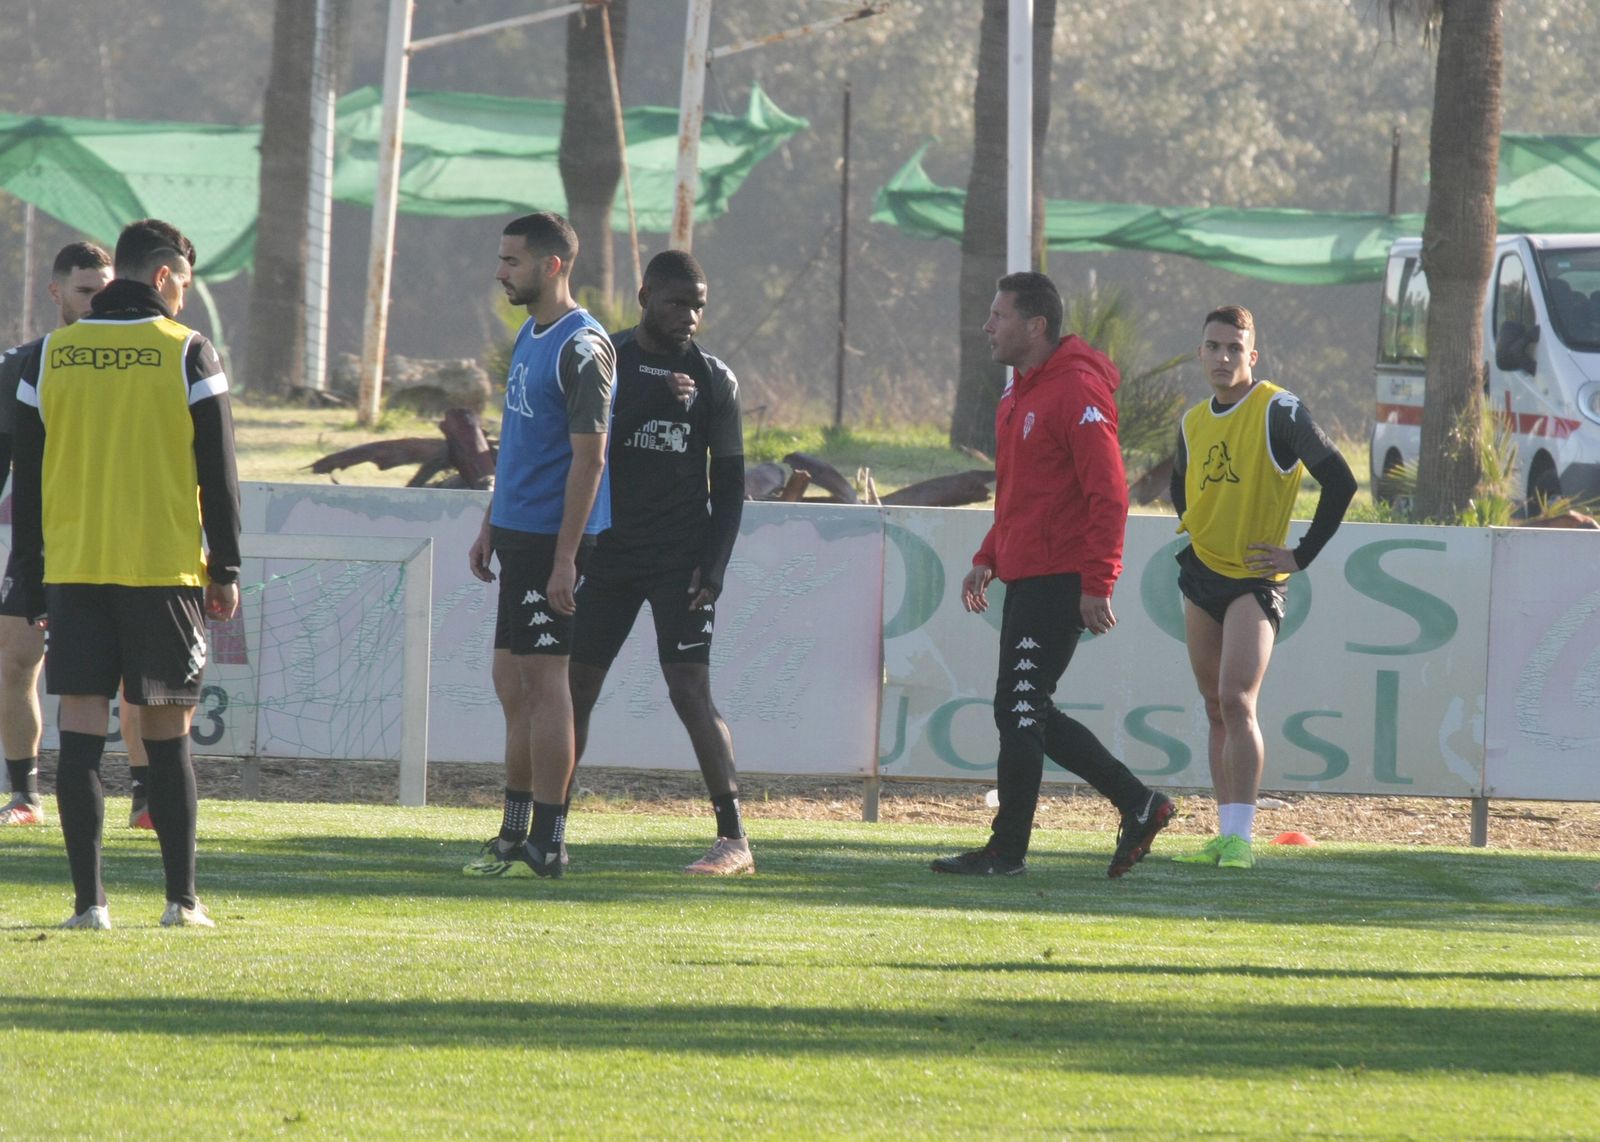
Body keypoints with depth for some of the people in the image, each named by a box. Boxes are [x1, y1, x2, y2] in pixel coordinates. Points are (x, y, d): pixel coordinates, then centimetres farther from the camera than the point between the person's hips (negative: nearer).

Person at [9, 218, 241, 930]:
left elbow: (26, 478, 8)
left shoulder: (49, 357, 5)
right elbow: (218, 475, -1)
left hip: (72, 570, 2)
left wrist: (29, 578, 14)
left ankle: (88, 900, -5)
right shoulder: (188, 354, -3)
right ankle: (181, 900, 7)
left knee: (81, 735, 0)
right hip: (165, 570, -2)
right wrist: (226, 570, 8)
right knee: (167, 735, 6)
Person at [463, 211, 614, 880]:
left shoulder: (582, 348, -15)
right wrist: (490, 528, 20)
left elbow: (588, 456, -18)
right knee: (512, 682, 12)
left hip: (554, 540, -10)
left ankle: (546, 843, -4)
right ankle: (515, 834, 19)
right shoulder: (529, 337, 15)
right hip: (517, 535, 10)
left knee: (542, 679, -7)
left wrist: (564, 560, -21)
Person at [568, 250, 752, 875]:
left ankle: (734, 836, -11)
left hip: (681, 559, -2)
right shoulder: (606, 360, 3)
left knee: (690, 690, -11)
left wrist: (714, 567, -7)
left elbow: (730, 484, 4)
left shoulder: (714, 380, 2)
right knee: (575, 686, 3)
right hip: (609, 550, 2)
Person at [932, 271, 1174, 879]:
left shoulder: (1076, 392, -15)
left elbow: (1108, 494, -19)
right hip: (1025, 575, 10)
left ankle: (1007, 850, 0)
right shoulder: (1020, 393, 17)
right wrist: (988, 558, 16)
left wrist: (1096, 583, -22)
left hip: (1059, 580, -10)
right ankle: (1137, 803, 19)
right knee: (1025, 713, 12)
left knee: (1020, 709, -6)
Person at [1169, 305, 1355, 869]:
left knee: (1236, 700, -17)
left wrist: (1302, 555, -12)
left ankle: (1241, 837, -17)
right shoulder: (1193, 422, 8)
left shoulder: (1278, 411, -12)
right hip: (1201, 573, 7)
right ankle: (1227, 835, 12)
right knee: (1216, 707, 8)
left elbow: (1339, 482, -13)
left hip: (1255, 577, -7)